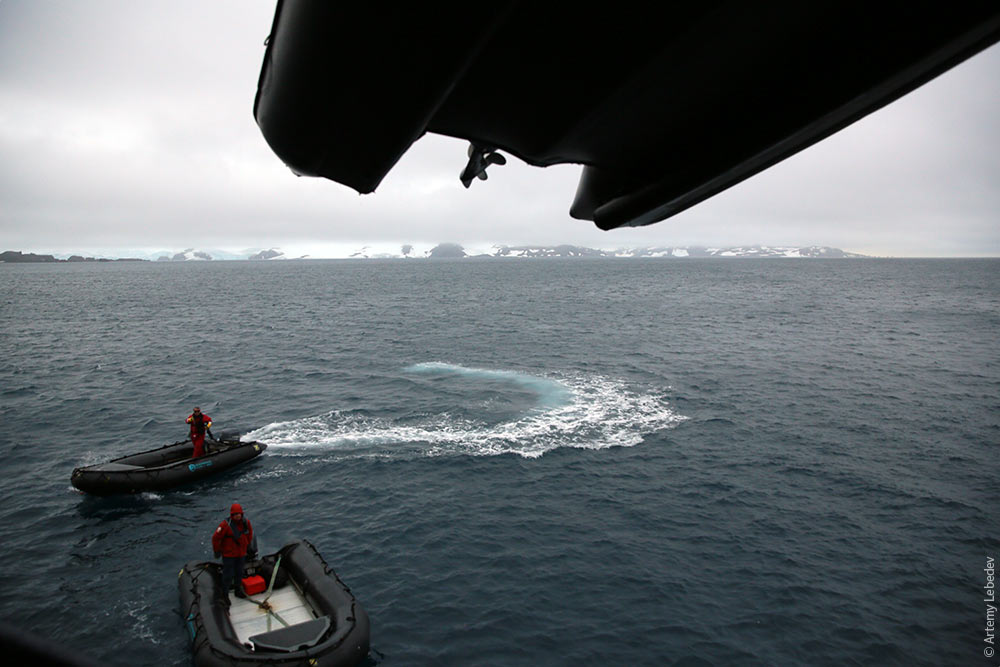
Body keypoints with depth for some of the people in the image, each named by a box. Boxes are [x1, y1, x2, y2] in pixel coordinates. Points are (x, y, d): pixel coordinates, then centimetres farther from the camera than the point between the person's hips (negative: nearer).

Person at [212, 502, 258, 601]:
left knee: (239, 573, 18)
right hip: (228, 554, -5)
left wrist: (248, 545, 15)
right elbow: (215, 538, -16)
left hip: (241, 553, 5)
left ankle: (238, 591, 36)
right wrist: (217, 551, -6)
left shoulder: (246, 522, -8)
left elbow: (250, 533, 12)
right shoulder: (226, 525, -25)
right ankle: (225, 594, 20)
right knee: (228, 575, 2)